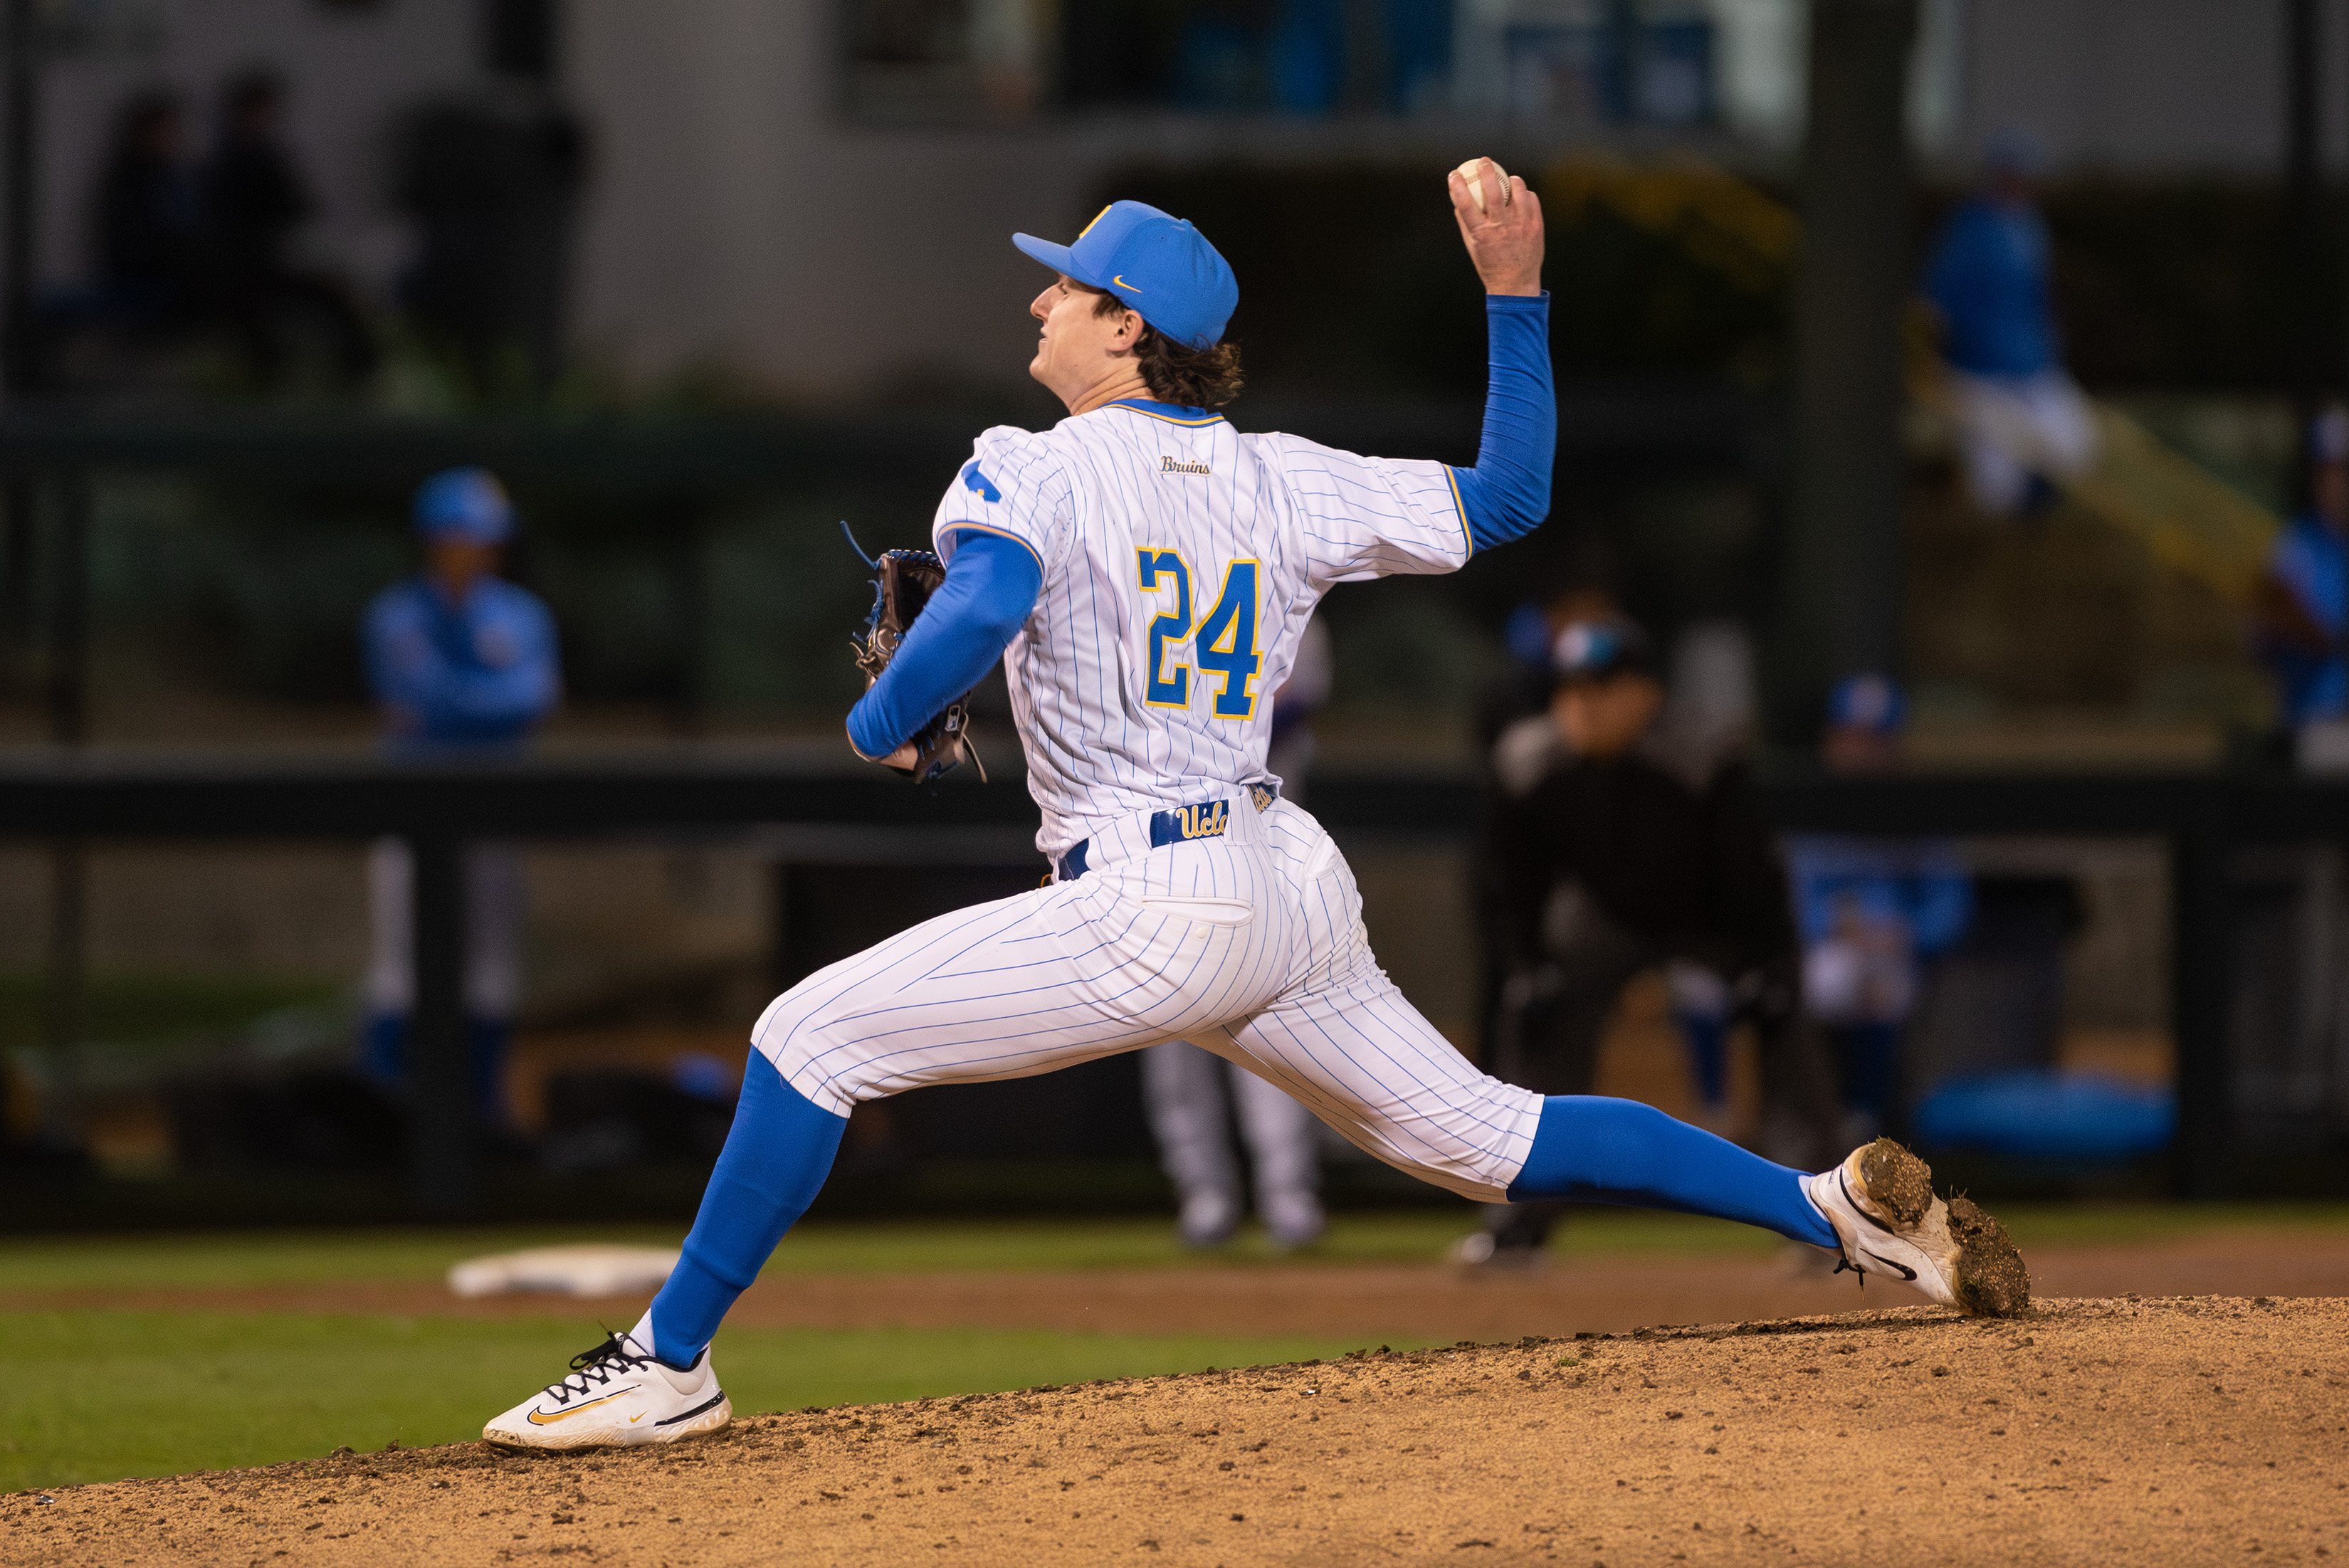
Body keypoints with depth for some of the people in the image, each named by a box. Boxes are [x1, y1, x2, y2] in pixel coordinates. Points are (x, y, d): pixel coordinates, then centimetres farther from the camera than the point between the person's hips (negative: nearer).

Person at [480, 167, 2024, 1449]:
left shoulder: (1039, 468, -6)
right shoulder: (1284, 481, 12)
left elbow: (983, 606, -26)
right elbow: (1509, 498, 16)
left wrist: (880, 728, -8)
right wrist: (1517, 296, 17)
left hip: (1153, 911, -7)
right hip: (1296, 889, 7)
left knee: (813, 1034, -3)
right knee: (1485, 1136, 18)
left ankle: (673, 1363, -5)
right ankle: (1832, 1205, 12)